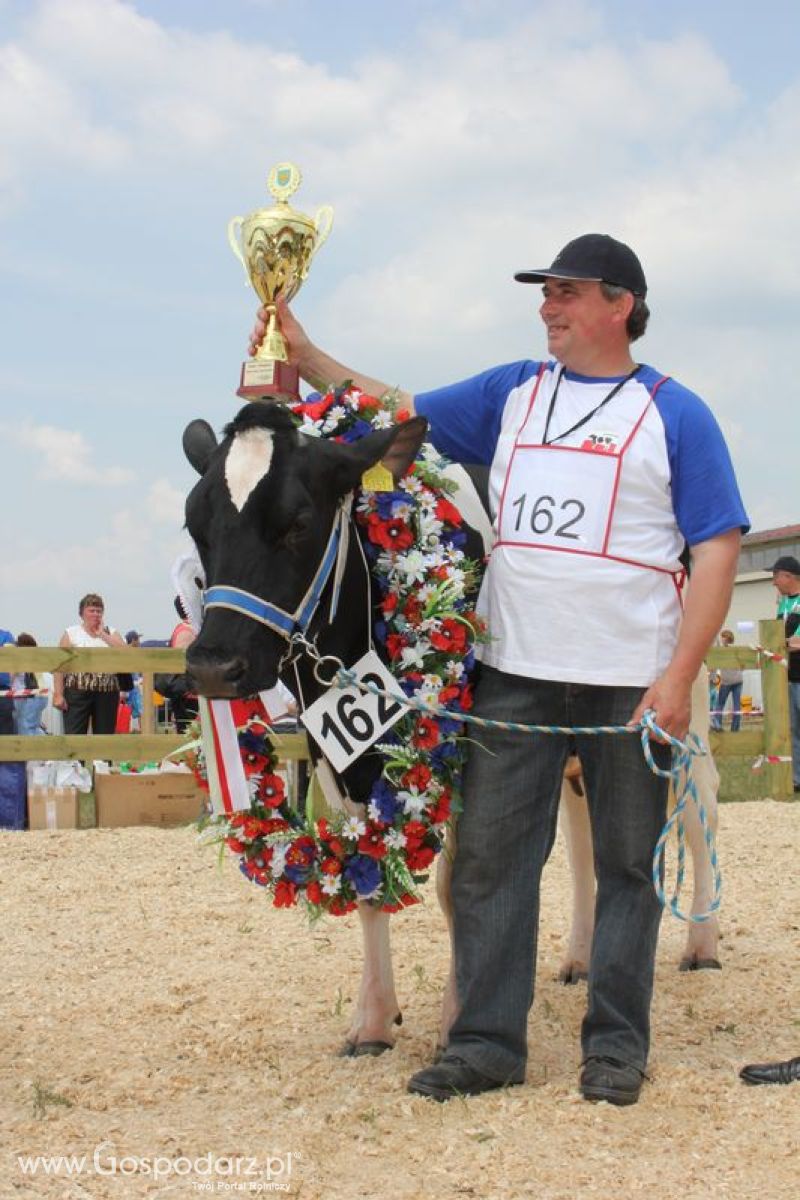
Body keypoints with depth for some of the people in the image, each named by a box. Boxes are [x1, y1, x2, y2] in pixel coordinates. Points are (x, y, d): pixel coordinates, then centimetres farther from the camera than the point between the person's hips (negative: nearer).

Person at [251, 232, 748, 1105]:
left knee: (627, 862, 5)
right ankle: (487, 1040, 11)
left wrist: (679, 678, -12)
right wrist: (306, 359, 4)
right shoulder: (511, 393, 13)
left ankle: (615, 1045, 15)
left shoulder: (674, 413, 1)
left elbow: (717, 547, -4)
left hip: (631, 681, -3)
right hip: (515, 673, 4)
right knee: (489, 856, 3)